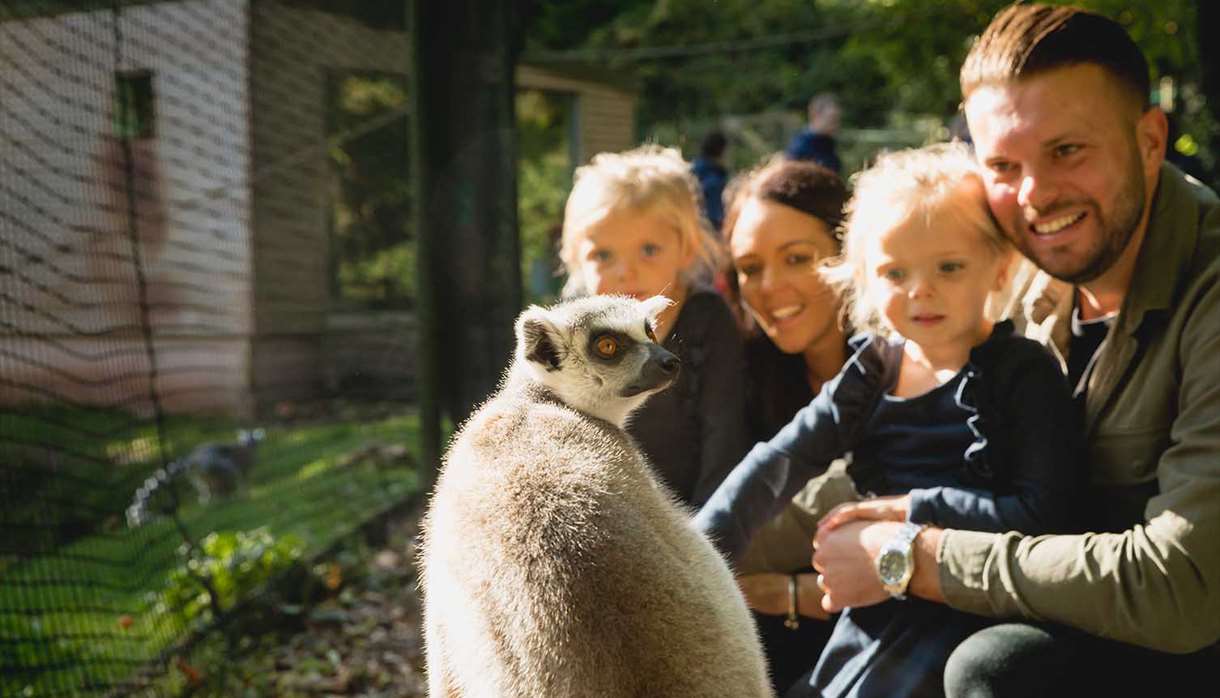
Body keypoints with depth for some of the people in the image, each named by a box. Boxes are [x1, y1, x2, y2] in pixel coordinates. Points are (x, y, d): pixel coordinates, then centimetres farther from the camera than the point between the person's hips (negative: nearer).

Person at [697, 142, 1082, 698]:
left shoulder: (1024, 373, -8)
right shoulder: (873, 367, 6)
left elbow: (1042, 516, -17)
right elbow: (778, 463, -1)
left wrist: (913, 506, -14)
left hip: (967, 606, -5)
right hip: (877, 604, 5)